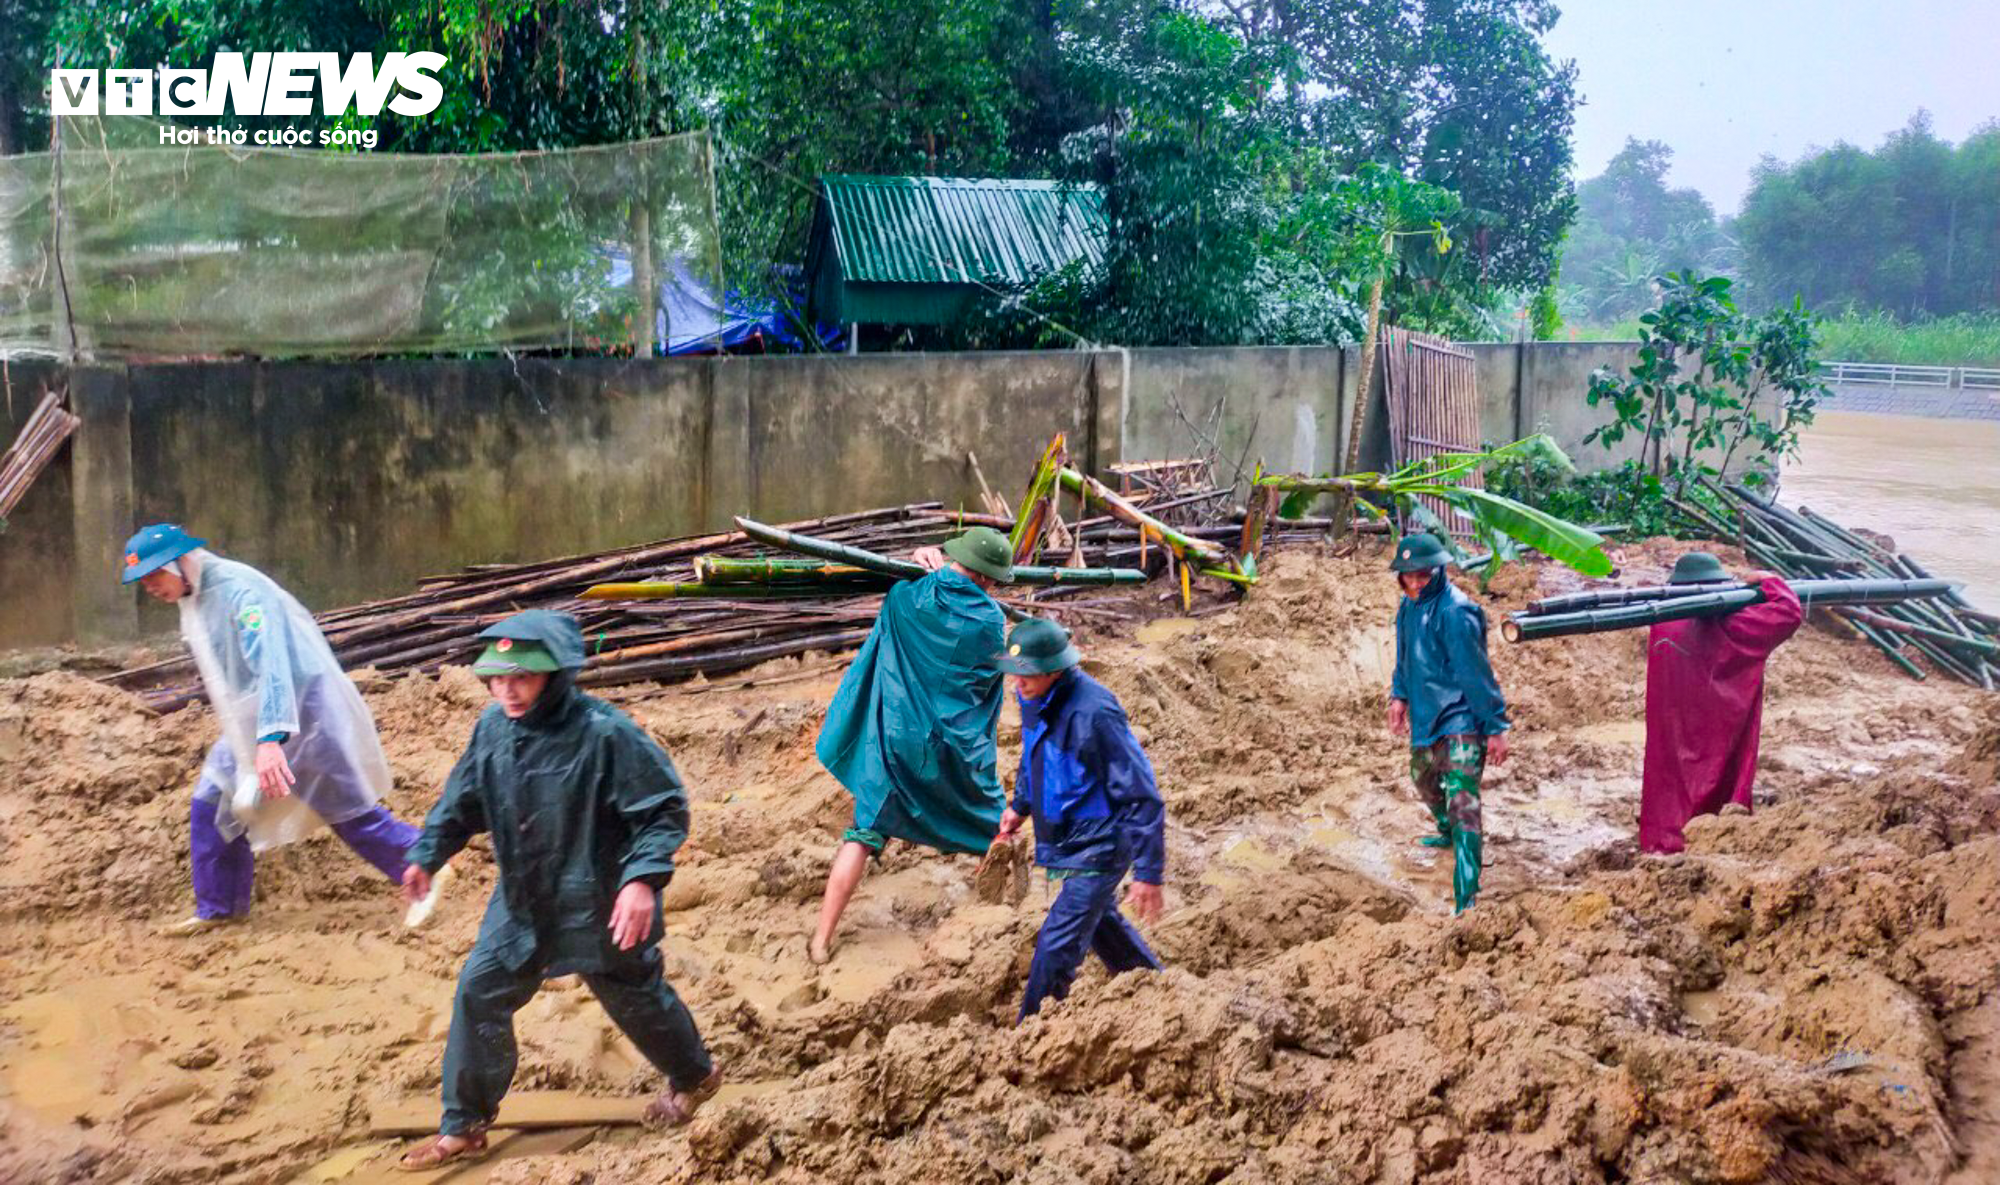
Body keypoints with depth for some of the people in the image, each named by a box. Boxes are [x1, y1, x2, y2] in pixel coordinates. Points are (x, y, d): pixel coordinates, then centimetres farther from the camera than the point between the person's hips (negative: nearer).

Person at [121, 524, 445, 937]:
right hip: (250, 724, 9)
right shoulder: (193, 599, 6)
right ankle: (218, 908, 20)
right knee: (212, 806, 7)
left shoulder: (238, 589, -24)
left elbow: (270, 662, -36)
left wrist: (271, 739, -46)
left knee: (349, 813, -2)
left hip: (303, 713, -9)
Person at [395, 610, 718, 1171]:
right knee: (478, 993, 6)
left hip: (599, 908, -6)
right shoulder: (492, 726, -7)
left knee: (635, 998, 13)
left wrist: (643, 878, -31)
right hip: (521, 902, 6)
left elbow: (665, 808, -22)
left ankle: (695, 1076, 43)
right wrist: (427, 854, 10)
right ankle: (463, 1126, 23)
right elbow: (463, 798, 11)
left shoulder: (605, 733, -27)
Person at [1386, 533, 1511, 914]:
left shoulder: (1455, 611, -21)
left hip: (1460, 722, -9)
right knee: (1424, 779, 29)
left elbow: (1477, 673, -19)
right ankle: (1449, 833, 58)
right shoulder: (1409, 607, 5)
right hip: (1426, 718, 9)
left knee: (1462, 803, -18)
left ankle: (1466, 896, -23)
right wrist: (1399, 695, 8)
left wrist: (1496, 727, -16)